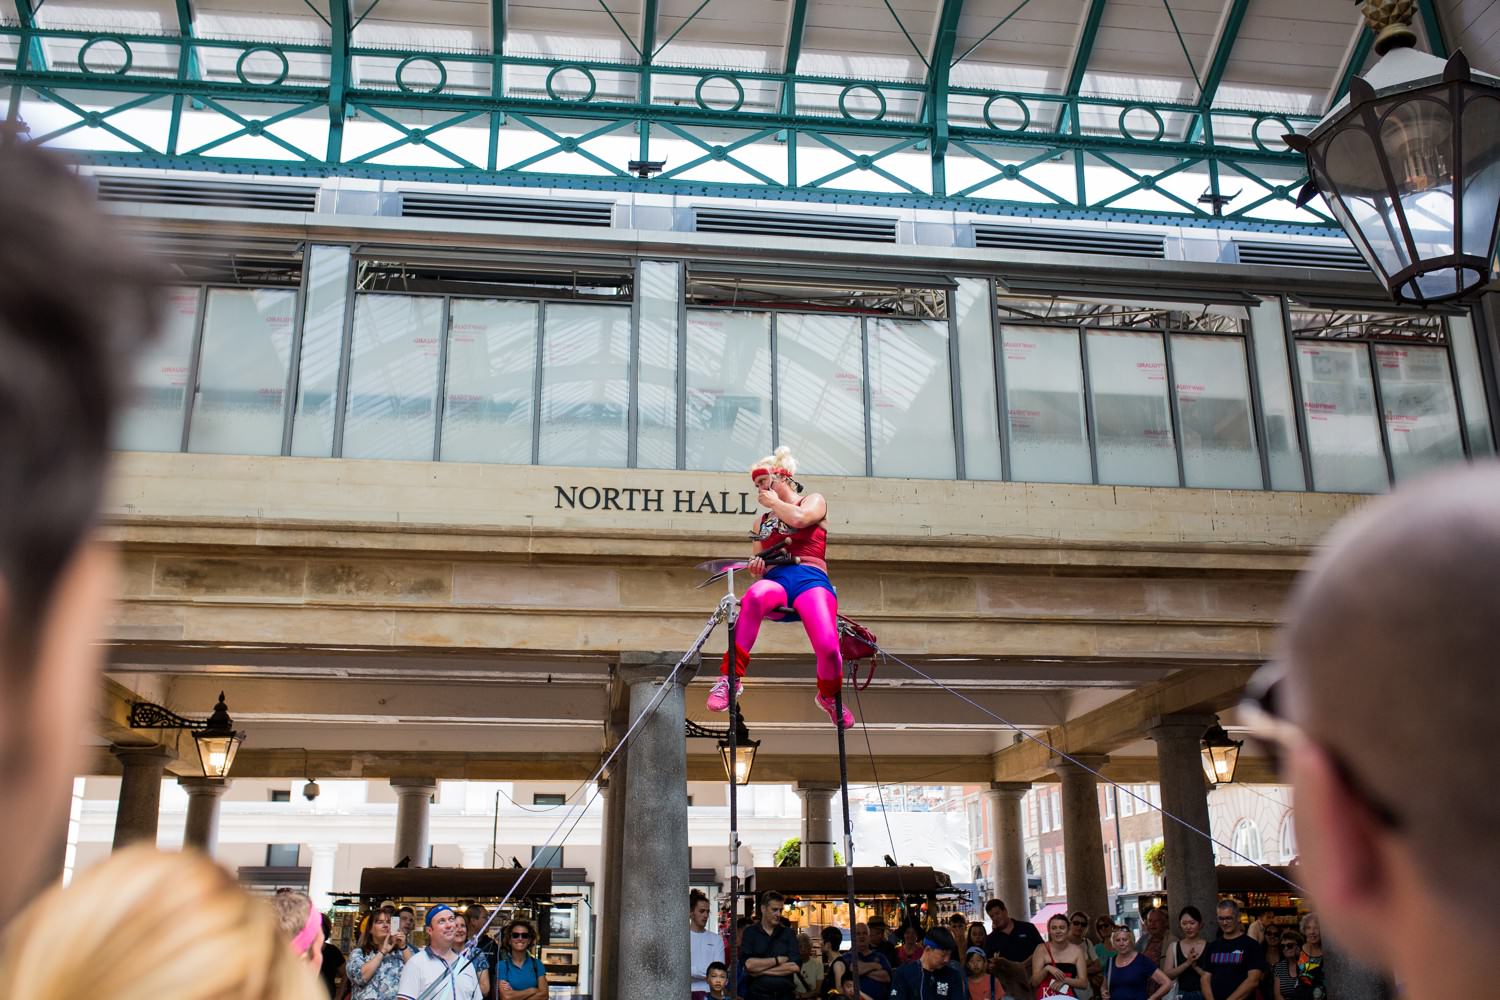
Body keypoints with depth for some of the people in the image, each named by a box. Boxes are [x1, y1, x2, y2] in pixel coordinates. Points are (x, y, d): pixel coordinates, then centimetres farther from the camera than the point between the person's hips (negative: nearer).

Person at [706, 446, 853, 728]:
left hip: (811, 580, -2)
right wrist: (756, 567, 5)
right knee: (755, 595, -39)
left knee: (827, 647, -27)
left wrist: (774, 502, 12)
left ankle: (829, 696, 10)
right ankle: (730, 678, -38)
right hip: (775, 581, 2)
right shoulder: (762, 522, 31)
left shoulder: (814, 501, 18)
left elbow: (798, 518, -6)